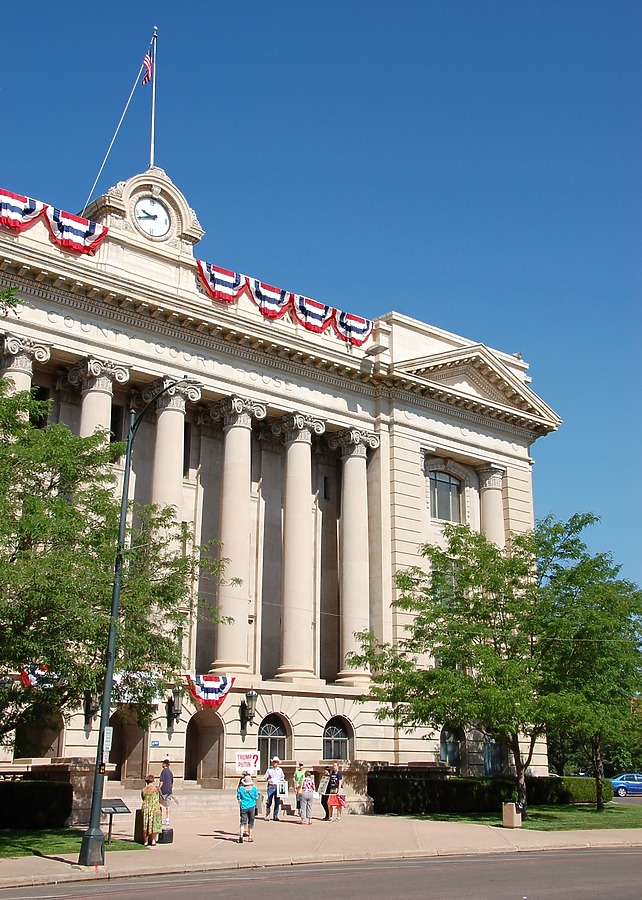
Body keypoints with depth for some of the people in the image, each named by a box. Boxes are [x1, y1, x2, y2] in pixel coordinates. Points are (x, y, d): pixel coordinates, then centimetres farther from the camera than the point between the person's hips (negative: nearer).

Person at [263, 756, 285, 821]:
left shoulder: (280, 770, 13)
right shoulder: (269, 769, 6)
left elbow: (282, 778, 20)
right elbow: (265, 777, 7)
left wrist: (282, 781, 1)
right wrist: (268, 778, -14)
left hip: (278, 787, 2)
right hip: (271, 787, -2)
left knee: (277, 802, 2)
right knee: (269, 801, -6)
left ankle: (275, 816, 9)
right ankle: (267, 816, 1)